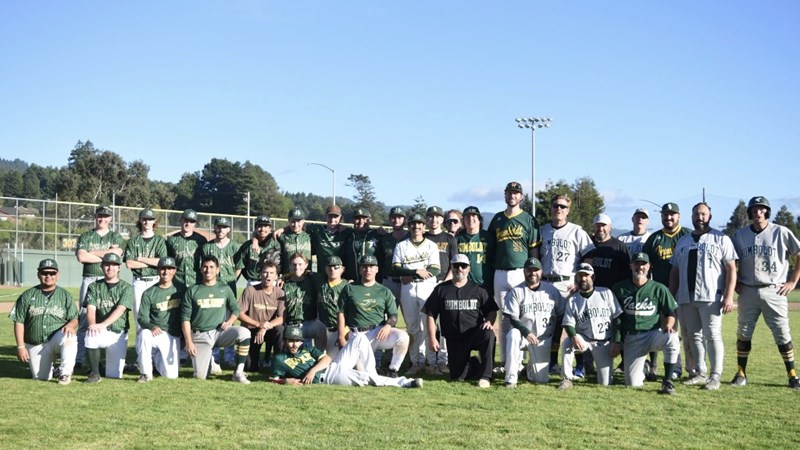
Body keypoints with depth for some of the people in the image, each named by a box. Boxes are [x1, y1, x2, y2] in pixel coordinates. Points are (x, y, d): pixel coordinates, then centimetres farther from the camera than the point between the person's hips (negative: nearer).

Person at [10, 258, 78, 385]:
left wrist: (70, 325, -24)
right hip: (34, 346, 2)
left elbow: (74, 320, 1)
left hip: (58, 338, -2)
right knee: (41, 378, -6)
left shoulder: (65, 295, 5)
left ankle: (66, 373, -23)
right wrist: (21, 346, -5)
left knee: (69, 336, -36)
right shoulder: (27, 296, 5)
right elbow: (19, 322, 3)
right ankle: (47, 364, 28)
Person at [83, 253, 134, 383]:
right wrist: (92, 325, -28)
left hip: (119, 334, -1)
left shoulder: (126, 288, 2)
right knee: (90, 336, -36)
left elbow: (120, 310, -13)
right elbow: (90, 309, -5)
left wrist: (103, 325, -29)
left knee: (114, 374, -7)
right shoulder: (94, 287, 9)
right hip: (100, 332, 1)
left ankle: (114, 361, 30)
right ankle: (95, 373, -20)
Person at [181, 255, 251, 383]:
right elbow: (185, 318, -1)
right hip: (199, 336, -1)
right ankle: (207, 360, 23)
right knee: (200, 376, -14)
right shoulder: (192, 291, 2)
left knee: (244, 332, -29)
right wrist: (189, 342, -10)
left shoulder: (225, 289, 8)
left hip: (220, 332, 1)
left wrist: (230, 322, -9)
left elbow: (236, 309, 13)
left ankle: (238, 372, -19)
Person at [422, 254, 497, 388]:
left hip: (475, 334, -1)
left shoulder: (478, 289, 7)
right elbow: (431, 315, 5)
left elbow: (492, 310, 9)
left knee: (488, 334, -35)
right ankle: (474, 365, 26)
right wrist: (432, 338, -3)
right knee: (457, 376, -8)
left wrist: (489, 321, -14)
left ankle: (485, 375, -23)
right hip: (454, 340, 1)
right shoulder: (441, 289, 6)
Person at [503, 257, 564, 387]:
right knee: (513, 335, -38)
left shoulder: (551, 290, 3)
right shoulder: (516, 292, -4)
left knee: (541, 378, -6)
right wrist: (527, 333, -26)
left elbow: (561, 316, 7)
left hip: (544, 338, 2)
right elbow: (512, 318, -10)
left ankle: (531, 366, 33)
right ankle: (511, 378, -28)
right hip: (523, 334, -2)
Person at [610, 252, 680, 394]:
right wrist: (616, 341, 5)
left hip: (653, 334, -1)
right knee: (633, 383, -9)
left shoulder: (659, 288, 2)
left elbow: (671, 312, 6)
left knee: (672, 338, -37)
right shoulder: (619, 288, 5)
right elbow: (615, 318, 9)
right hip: (631, 339, 1)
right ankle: (643, 368, 29)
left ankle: (667, 382, -24)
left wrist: (669, 324, -16)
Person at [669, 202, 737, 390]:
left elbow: (731, 269, -4)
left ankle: (715, 376, -3)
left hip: (710, 297, -5)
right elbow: (674, 271, 18)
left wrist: (729, 296, -12)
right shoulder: (683, 242, 16)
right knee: (694, 336, 9)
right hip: (686, 298, 5)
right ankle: (699, 373, 18)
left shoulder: (721, 239, 1)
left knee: (713, 336, -6)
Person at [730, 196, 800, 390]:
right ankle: (741, 373, 15)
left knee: (782, 334, -2)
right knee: (743, 334, 5)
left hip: (774, 292, -2)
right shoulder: (740, 235, 6)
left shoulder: (781, 232, -2)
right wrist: (735, 283, 7)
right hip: (748, 292, 2)